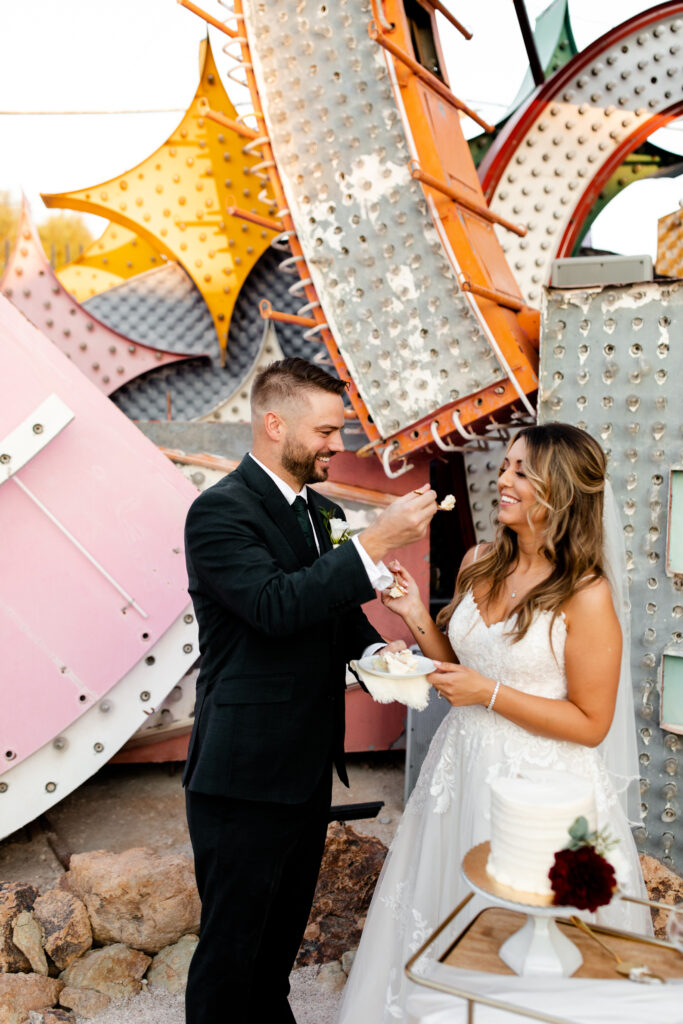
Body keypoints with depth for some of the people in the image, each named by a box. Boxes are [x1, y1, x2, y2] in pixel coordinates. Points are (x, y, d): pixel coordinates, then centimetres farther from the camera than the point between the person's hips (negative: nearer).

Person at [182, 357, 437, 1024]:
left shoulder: (321, 512, 10)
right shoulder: (220, 511, -17)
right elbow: (276, 605, -31)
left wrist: (375, 650, -3)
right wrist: (377, 542, -32)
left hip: (308, 768, 8)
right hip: (243, 775, -8)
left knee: (284, 931, 24)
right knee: (231, 944, 6)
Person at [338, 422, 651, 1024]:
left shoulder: (587, 596, -18)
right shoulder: (480, 564, 0)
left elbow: (590, 723, -15)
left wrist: (490, 694, -19)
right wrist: (416, 617, -5)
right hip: (463, 769, 6)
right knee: (445, 921, 22)